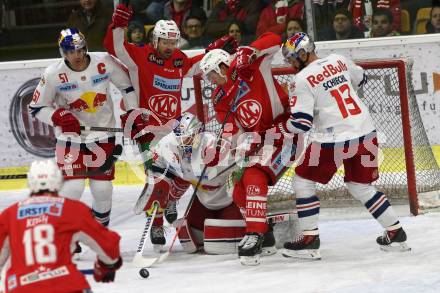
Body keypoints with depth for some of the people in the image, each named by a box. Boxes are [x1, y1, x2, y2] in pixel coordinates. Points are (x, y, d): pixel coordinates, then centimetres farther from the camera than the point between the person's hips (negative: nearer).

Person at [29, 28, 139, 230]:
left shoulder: (104, 63, -13)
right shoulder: (53, 75, -15)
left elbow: (127, 86, 4)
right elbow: (36, 107, -6)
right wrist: (58, 116, -23)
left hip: (102, 134, 2)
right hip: (70, 136, -2)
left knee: (102, 188, 3)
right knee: (73, 186, -15)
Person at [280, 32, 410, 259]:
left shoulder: (302, 79, -9)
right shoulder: (339, 61, 10)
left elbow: (301, 123, -13)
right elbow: (360, 80, 30)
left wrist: (287, 126, 7)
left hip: (336, 140, -7)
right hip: (366, 132, 7)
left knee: (303, 181, 9)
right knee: (361, 187, 23)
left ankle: (309, 240, 5)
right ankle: (396, 234, 21)